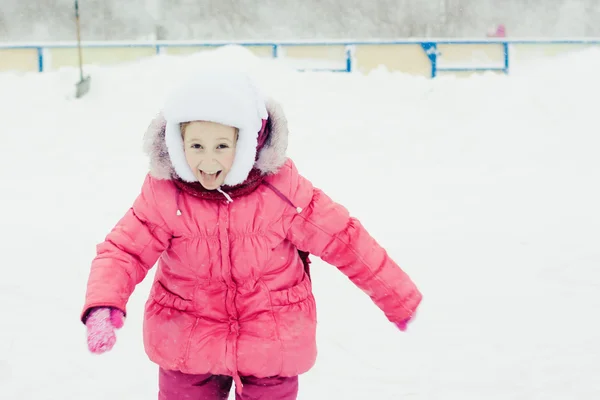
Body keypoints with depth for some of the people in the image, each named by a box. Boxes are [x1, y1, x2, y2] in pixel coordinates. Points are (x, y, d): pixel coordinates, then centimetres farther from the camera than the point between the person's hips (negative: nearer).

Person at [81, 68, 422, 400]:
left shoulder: (282, 188, -15)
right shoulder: (163, 194, -13)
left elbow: (344, 240, -8)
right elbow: (123, 251, -13)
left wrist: (399, 298, -1)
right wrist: (103, 308, -33)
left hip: (271, 347, -1)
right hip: (187, 347, 1)